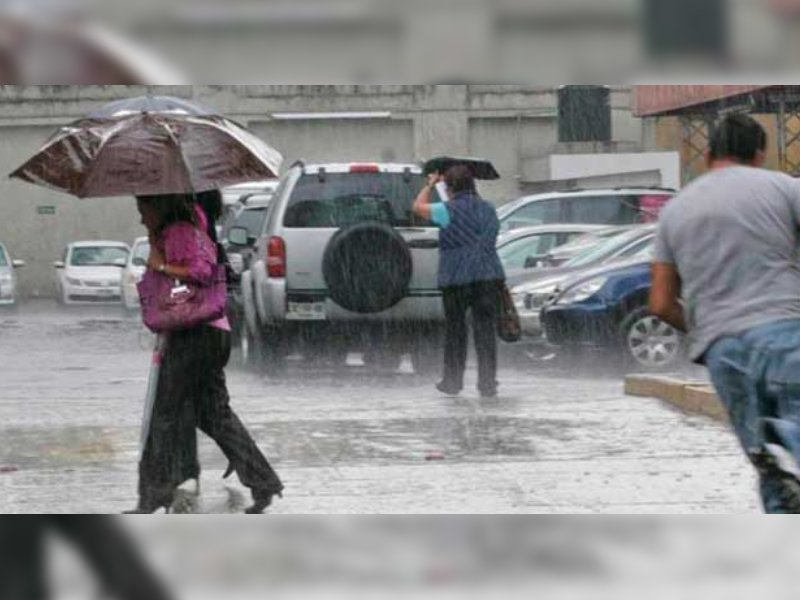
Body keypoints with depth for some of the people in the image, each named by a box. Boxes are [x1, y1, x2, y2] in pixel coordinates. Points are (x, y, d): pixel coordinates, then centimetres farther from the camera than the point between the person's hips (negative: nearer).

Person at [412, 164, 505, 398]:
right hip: (489, 275, 4)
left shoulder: (451, 210, -8)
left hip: (456, 278, -4)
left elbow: (419, 207, 5)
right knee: (486, 331, 5)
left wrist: (430, 185, 18)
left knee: (455, 331, 8)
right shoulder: (488, 209, 10)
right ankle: (488, 384, 4)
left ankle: (453, 381, 15)